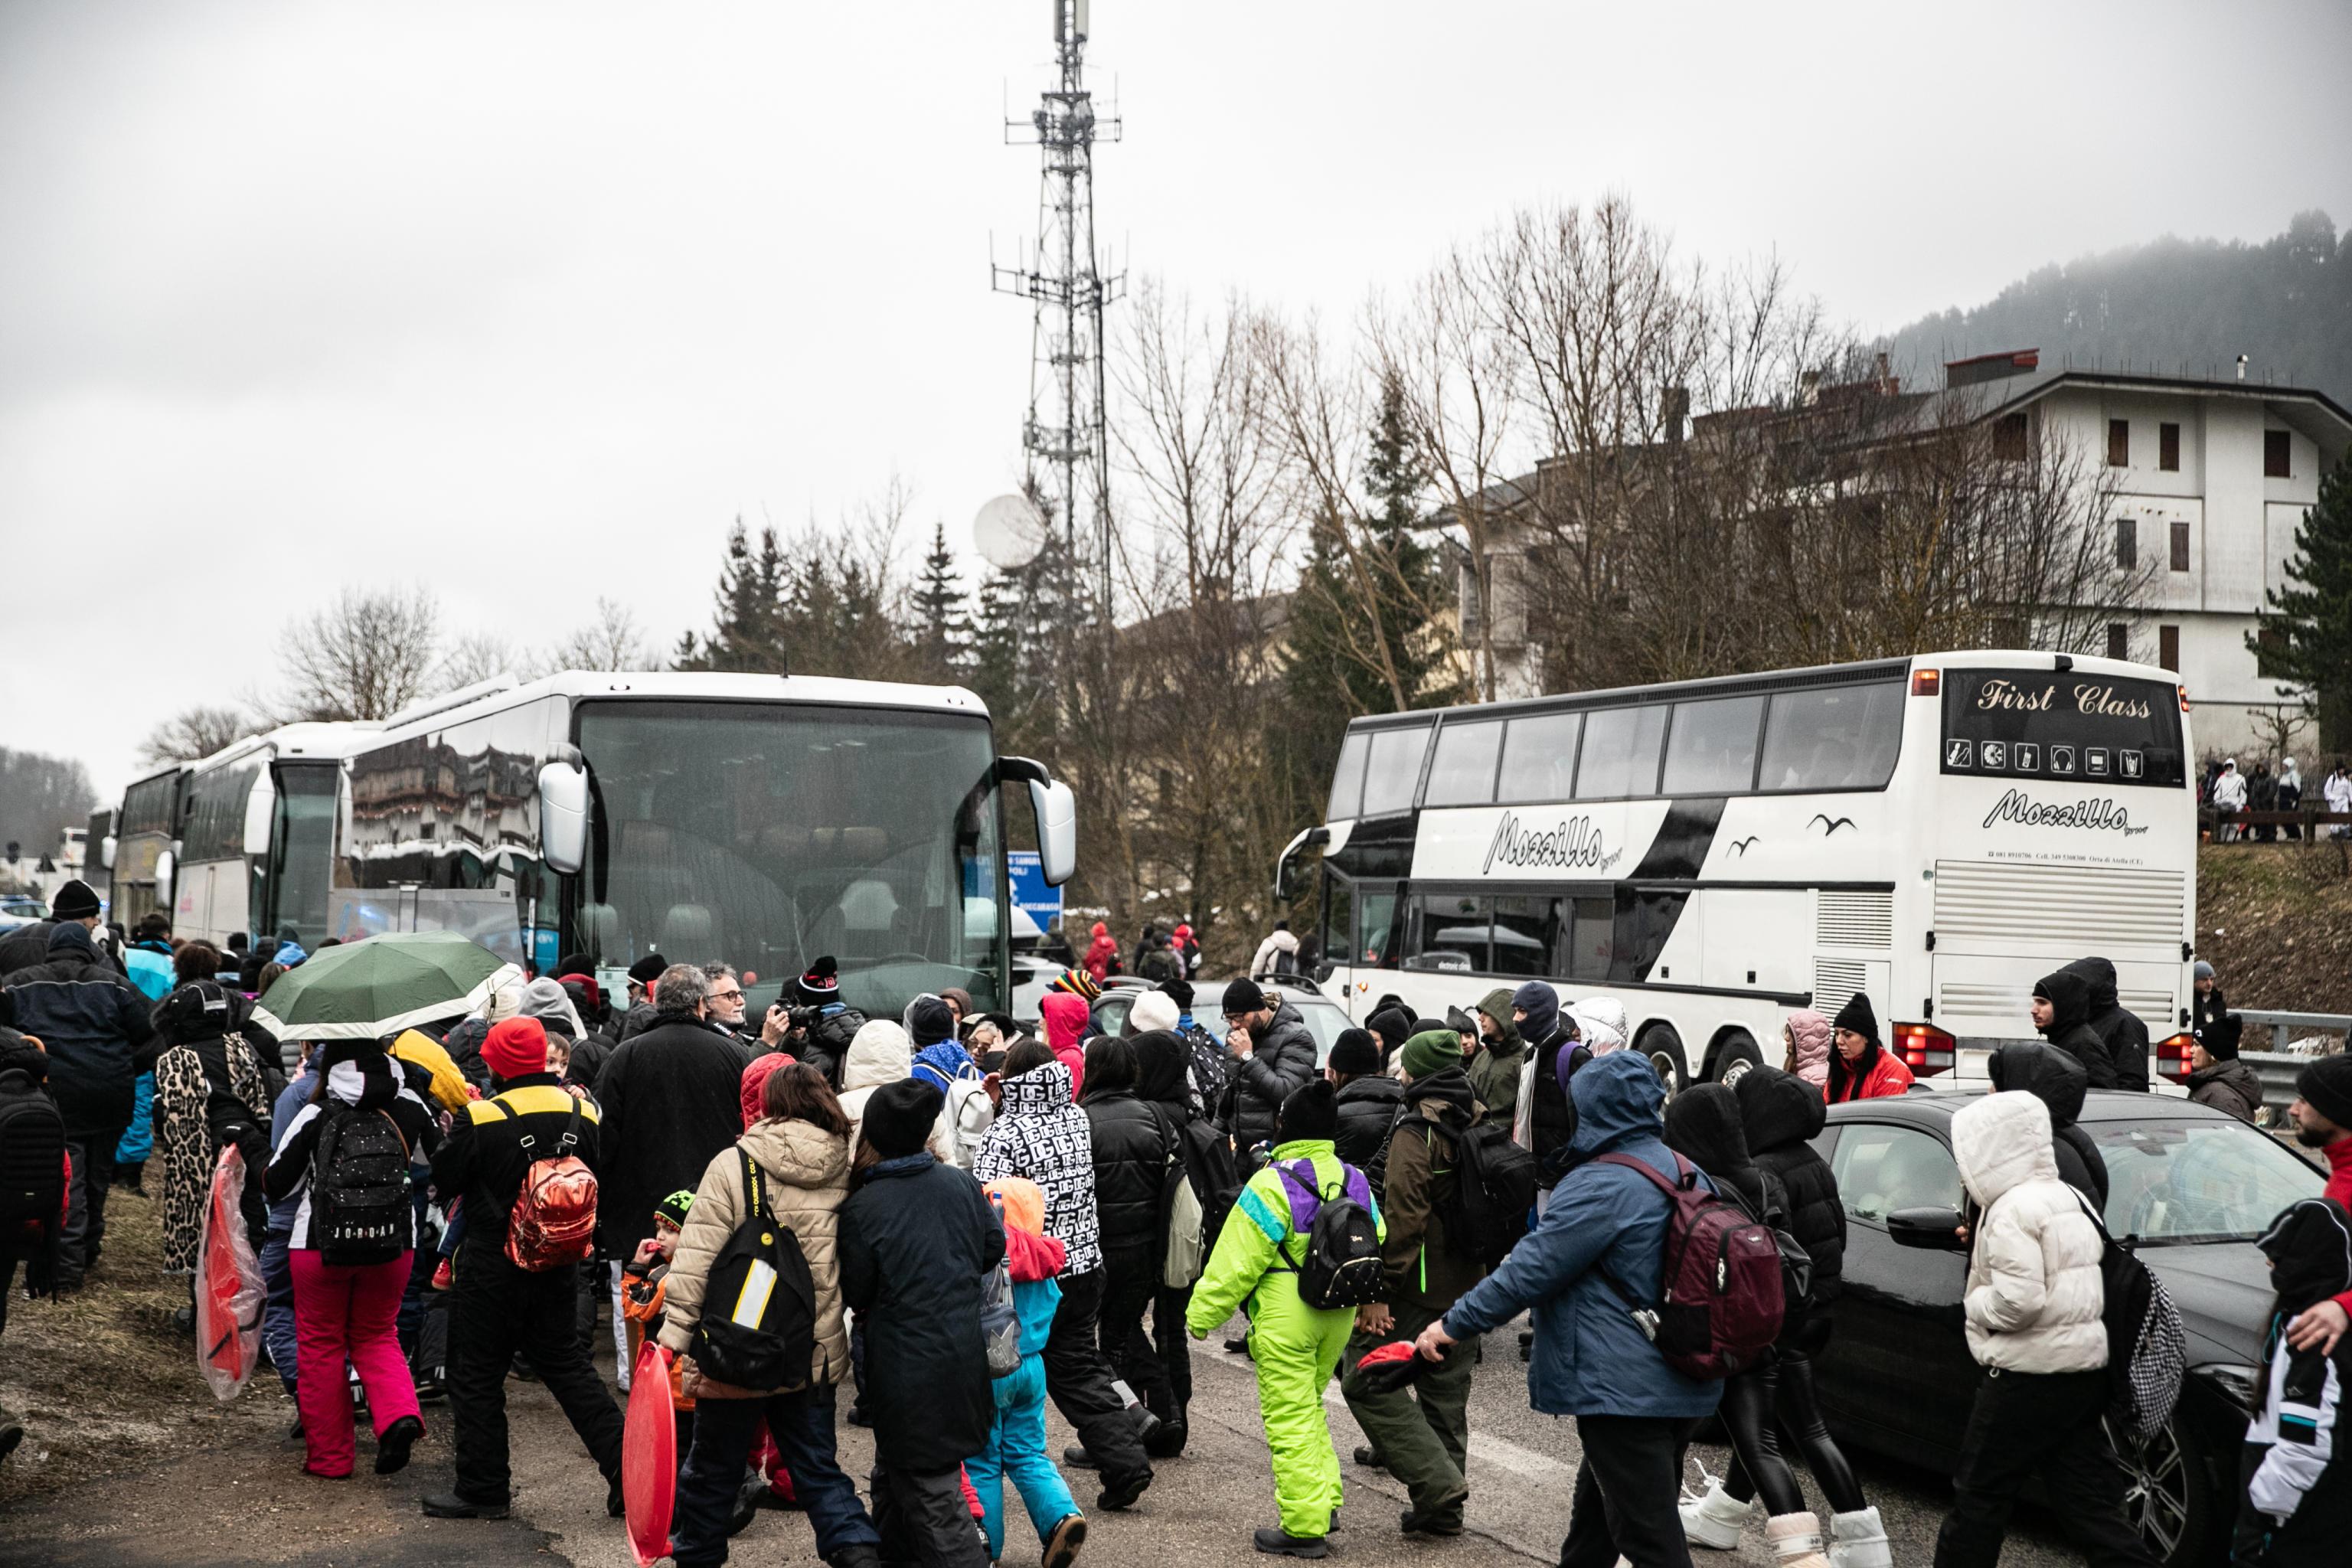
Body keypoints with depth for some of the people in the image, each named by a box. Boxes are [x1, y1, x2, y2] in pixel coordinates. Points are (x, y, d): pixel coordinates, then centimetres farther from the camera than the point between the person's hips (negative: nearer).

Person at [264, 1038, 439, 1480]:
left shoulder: (316, 1116, -9)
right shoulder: (409, 1109, 0)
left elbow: (277, 1185, -3)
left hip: (320, 1245, -3)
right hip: (393, 1245, 3)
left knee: (320, 1344, 13)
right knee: (377, 1336, 19)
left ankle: (329, 1456, 16)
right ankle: (399, 1415, -7)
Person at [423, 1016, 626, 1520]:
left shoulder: (480, 1119, -16)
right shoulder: (583, 1113, -1)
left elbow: (443, 1182, -6)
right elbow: (603, 1192, 6)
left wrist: (452, 1136, 11)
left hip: (492, 1266, -5)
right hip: (558, 1267, 5)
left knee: (477, 1375, 8)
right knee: (568, 1366, 14)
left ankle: (483, 1489, 14)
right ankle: (626, 1468, 9)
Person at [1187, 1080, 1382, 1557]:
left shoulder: (1270, 1184, -16)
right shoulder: (1354, 1181, 4)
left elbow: (1236, 1262, -14)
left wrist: (1201, 1315, -4)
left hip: (1285, 1320, -7)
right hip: (1338, 1316, 7)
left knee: (1290, 1419, 1)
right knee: (1309, 1408, 23)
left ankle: (1305, 1528, 3)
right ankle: (1325, 1503, 24)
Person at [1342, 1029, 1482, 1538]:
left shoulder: (1416, 1133, -15)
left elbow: (1402, 1218, -22)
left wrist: (1379, 1290, -21)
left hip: (1421, 1286, -8)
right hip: (1468, 1285, 8)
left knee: (1367, 1379, -3)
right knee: (1446, 1392, 14)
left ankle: (1437, 1481, -11)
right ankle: (1442, 1509, 19)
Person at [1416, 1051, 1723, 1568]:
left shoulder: (1600, 1187, -18)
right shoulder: (1689, 1177, 10)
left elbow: (1528, 1271, -18)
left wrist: (1453, 1325, -9)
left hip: (1622, 1388, -9)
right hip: (1682, 1388, 9)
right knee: (1596, 1512, 23)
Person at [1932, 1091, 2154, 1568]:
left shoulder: (2011, 1211, -16)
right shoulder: (2070, 1198, 14)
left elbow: (2018, 1300, -25)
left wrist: (1973, 1303, -6)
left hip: (2029, 1374, -9)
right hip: (2085, 1366, 9)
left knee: (1979, 1492, 3)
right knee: (2089, 1501, 9)